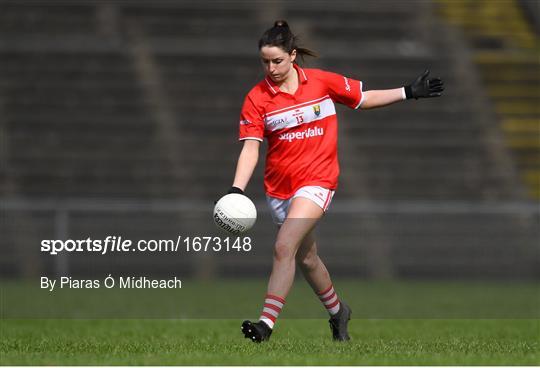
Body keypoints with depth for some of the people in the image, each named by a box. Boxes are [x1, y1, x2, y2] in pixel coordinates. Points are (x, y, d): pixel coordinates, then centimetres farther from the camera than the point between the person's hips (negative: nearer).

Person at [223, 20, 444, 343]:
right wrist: (237, 189, -23)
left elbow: (364, 99, 11)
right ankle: (338, 310, 42)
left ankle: (266, 323, -24)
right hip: (279, 187, 3)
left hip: (317, 180, -3)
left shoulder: (322, 82, -3)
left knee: (284, 247, -21)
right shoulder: (257, 98, -4)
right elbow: (250, 148, -10)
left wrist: (409, 93, 6)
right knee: (306, 258, 17)